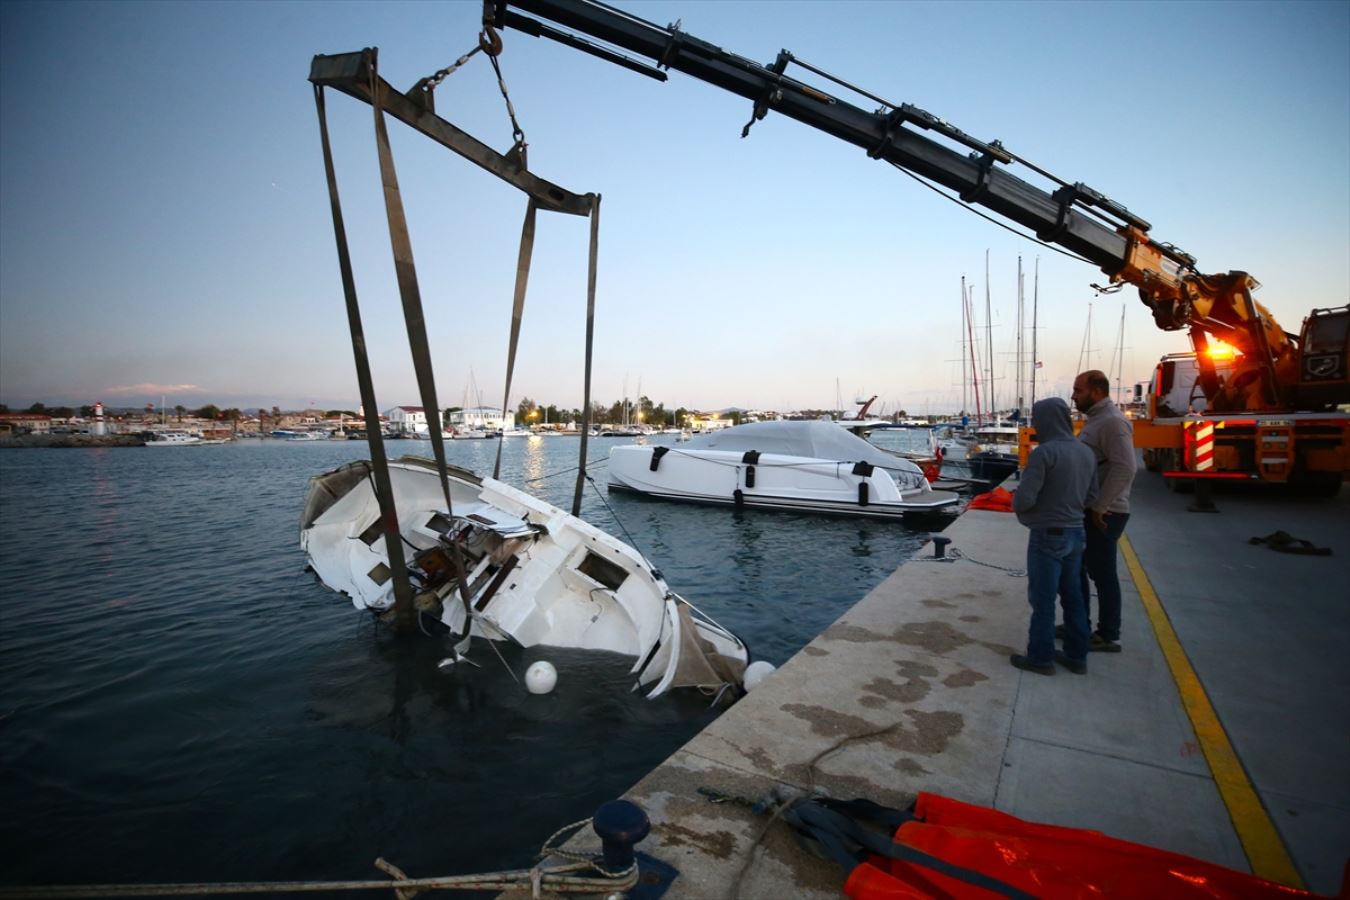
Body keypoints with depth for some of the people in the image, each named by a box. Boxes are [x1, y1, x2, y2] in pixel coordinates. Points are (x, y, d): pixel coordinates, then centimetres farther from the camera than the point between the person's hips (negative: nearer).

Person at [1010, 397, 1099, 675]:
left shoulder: (1044, 452, -19)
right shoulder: (1086, 452, 4)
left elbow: (1025, 498, -21)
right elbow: (1090, 498, 10)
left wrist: (1016, 504, -1)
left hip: (1048, 535, -7)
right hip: (1075, 533, 7)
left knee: (1042, 598, 3)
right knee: (1073, 596, 15)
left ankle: (1041, 657, 12)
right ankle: (1076, 656, 24)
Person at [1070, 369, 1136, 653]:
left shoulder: (1112, 421, -17)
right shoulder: (1096, 419, 14)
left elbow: (1124, 469, -26)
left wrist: (1099, 507, -22)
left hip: (1102, 514, -10)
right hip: (1086, 510, 10)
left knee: (1103, 574, 1)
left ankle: (1108, 636, 13)